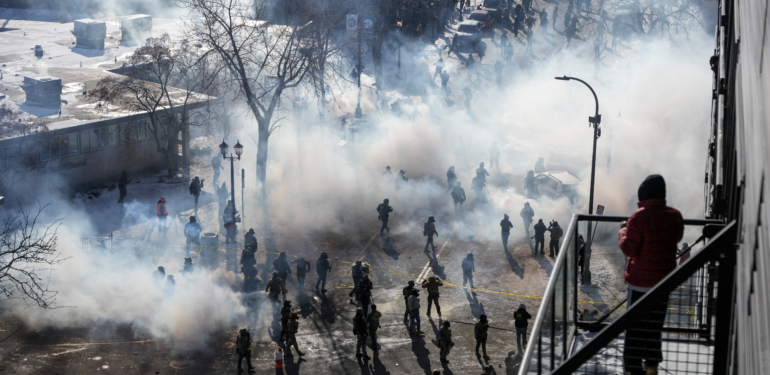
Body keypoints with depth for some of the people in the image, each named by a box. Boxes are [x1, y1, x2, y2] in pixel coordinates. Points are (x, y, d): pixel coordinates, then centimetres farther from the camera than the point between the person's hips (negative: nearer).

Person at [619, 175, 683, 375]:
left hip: (641, 279, -5)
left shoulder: (639, 217, -19)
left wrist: (623, 230, 1)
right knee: (655, 322, 18)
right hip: (664, 279, 5)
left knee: (635, 323, 3)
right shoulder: (675, 216, -2)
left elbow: (628, 249, -17)